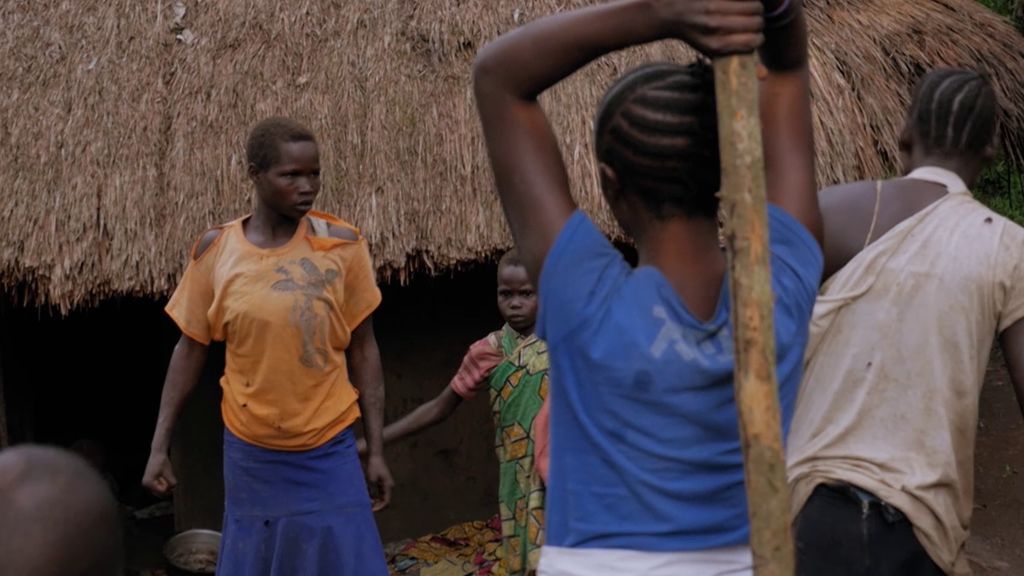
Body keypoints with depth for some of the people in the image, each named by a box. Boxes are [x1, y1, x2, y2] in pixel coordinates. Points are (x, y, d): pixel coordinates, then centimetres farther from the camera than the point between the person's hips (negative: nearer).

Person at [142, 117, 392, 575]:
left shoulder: (343, 245, -7)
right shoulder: (215, 250, -5)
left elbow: (362, 348, -1)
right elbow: (190, 349, 3)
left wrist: (376, 450, -1)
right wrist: (159, 445, 2)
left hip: (328, 451, -1)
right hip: (249, 453, 1)